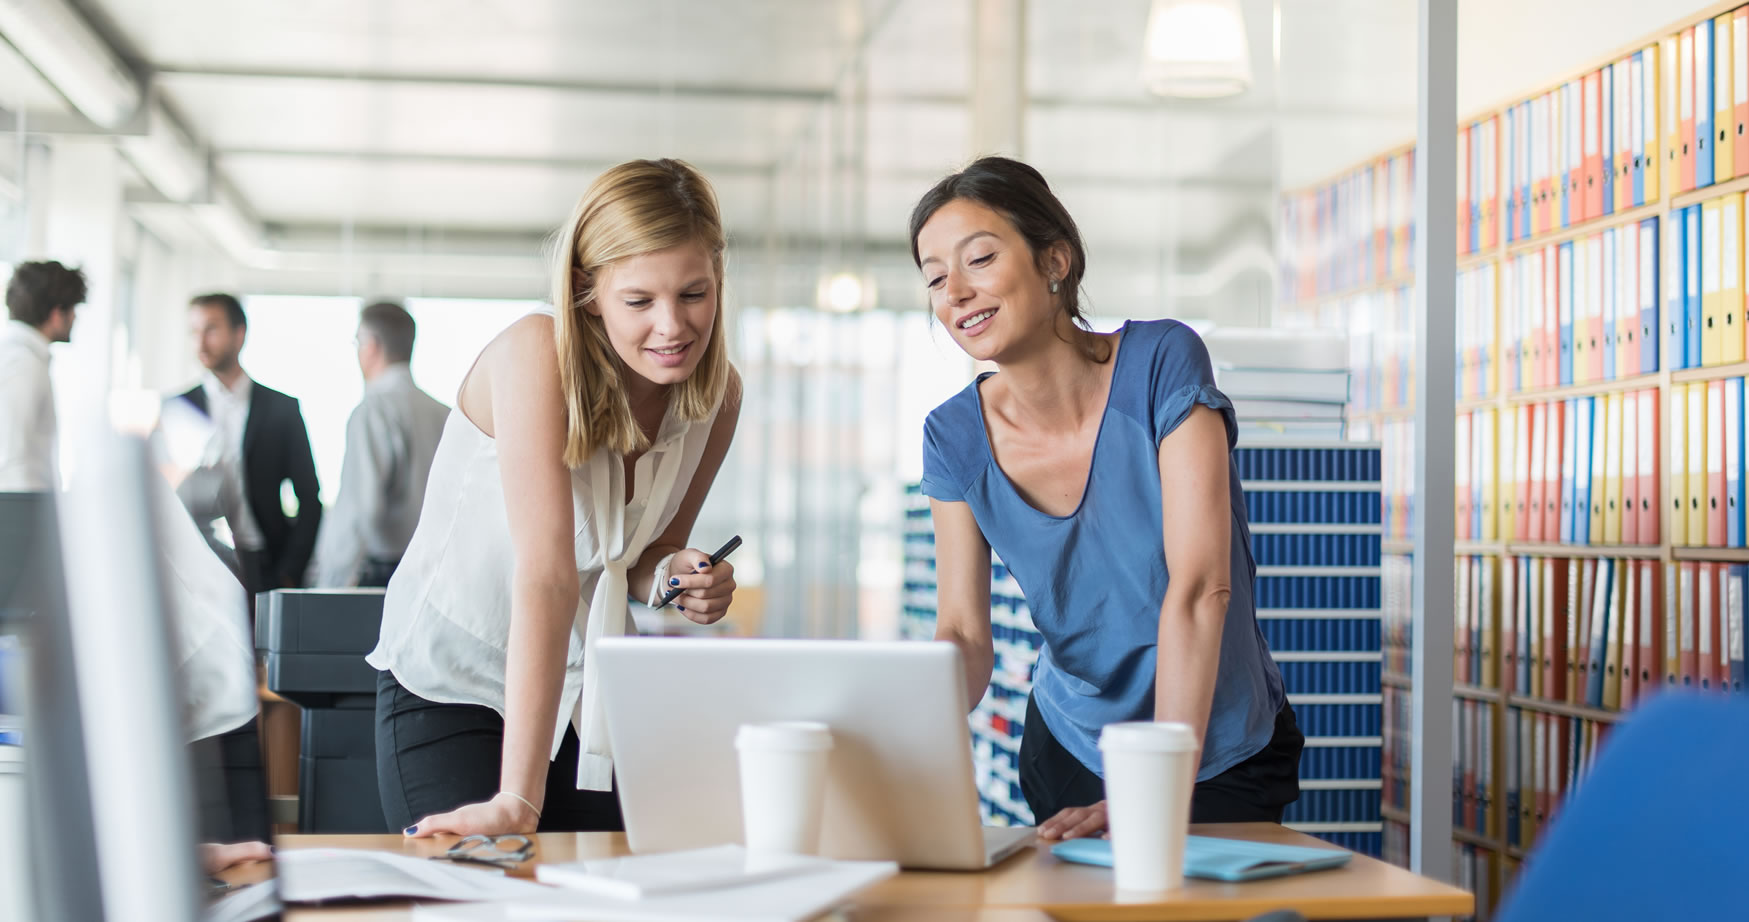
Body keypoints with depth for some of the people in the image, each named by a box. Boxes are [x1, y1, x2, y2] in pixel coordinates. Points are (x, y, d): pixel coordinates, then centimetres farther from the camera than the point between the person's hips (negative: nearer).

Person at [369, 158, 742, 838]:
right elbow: (546, 572, -35)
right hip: (449, 690, -5)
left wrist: (676, 576, -18)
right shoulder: (538, 355, -25)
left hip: (584, 698, 5)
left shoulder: (718, 394, -6)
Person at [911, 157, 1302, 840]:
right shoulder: (956, 437, -8)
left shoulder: (1162, 363, -22)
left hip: (1220, 756, -3)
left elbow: (1201, 588, -27)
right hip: (1070, 749, 4)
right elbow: (963, 635, -9)